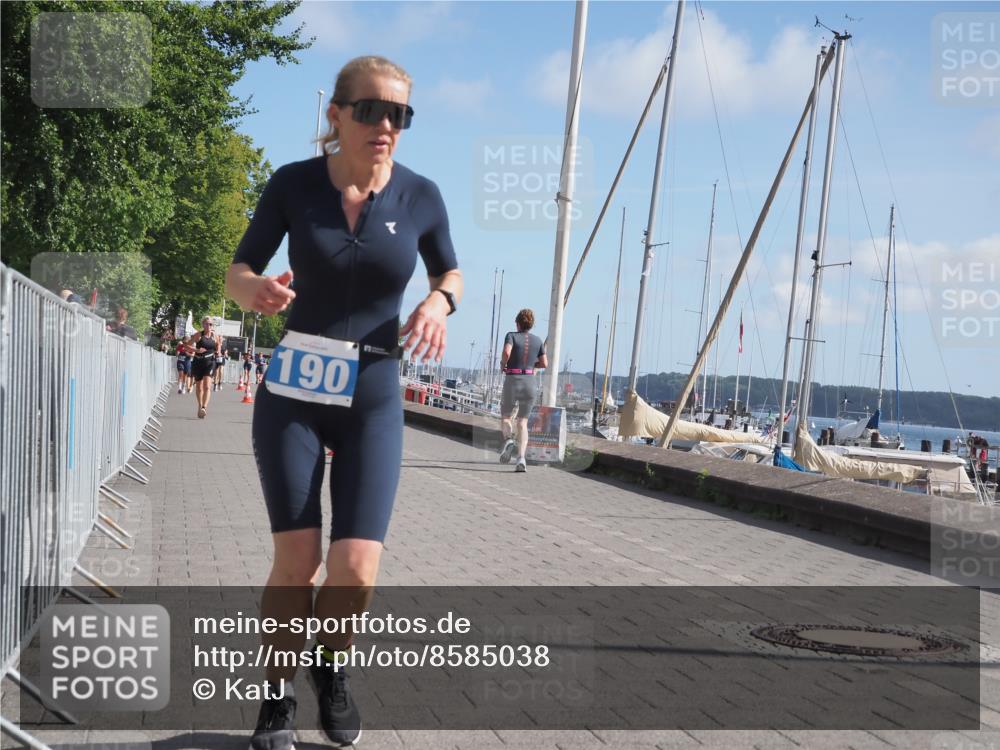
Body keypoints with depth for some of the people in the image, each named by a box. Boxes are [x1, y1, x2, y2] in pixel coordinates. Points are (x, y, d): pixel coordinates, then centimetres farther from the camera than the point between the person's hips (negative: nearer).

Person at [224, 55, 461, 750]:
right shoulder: (293, 184, -7)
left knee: (356, 570, -10)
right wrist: (256, 289, -25)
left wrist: (440, 301, -13)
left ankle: (331, 667, 23)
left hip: (373, 399, 1)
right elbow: (236, 275, 0)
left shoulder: (420, 196, -5)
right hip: (293, 392, 0)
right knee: (296, 560, -6)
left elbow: (450, 272, 11)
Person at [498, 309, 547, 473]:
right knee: (523, 422, 8)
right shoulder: (538, 340, 8)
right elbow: (544, 364, 5)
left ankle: (508, 440, -17)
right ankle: (521, 458, -9)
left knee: (505, 417, 16)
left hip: (512, 381, -2)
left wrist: (503, 364, -2)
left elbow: (506, 352, -21)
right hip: (530, 382, 3)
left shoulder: (511, 335, -2)